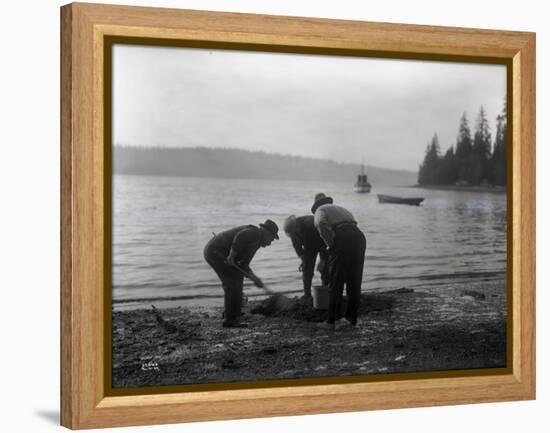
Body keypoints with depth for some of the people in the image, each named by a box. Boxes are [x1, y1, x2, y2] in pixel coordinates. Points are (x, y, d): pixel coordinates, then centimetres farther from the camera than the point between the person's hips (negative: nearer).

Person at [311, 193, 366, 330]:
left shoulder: (320, 211, 17)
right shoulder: (342, 209, 37)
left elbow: (322, 224, -8)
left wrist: (331, 245, -2)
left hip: (341, 239, -5)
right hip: (359, 236, 5)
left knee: (335, 283, 3)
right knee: (354, 281, 16)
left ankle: (331, 321, 5)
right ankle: (352, 318, 23)